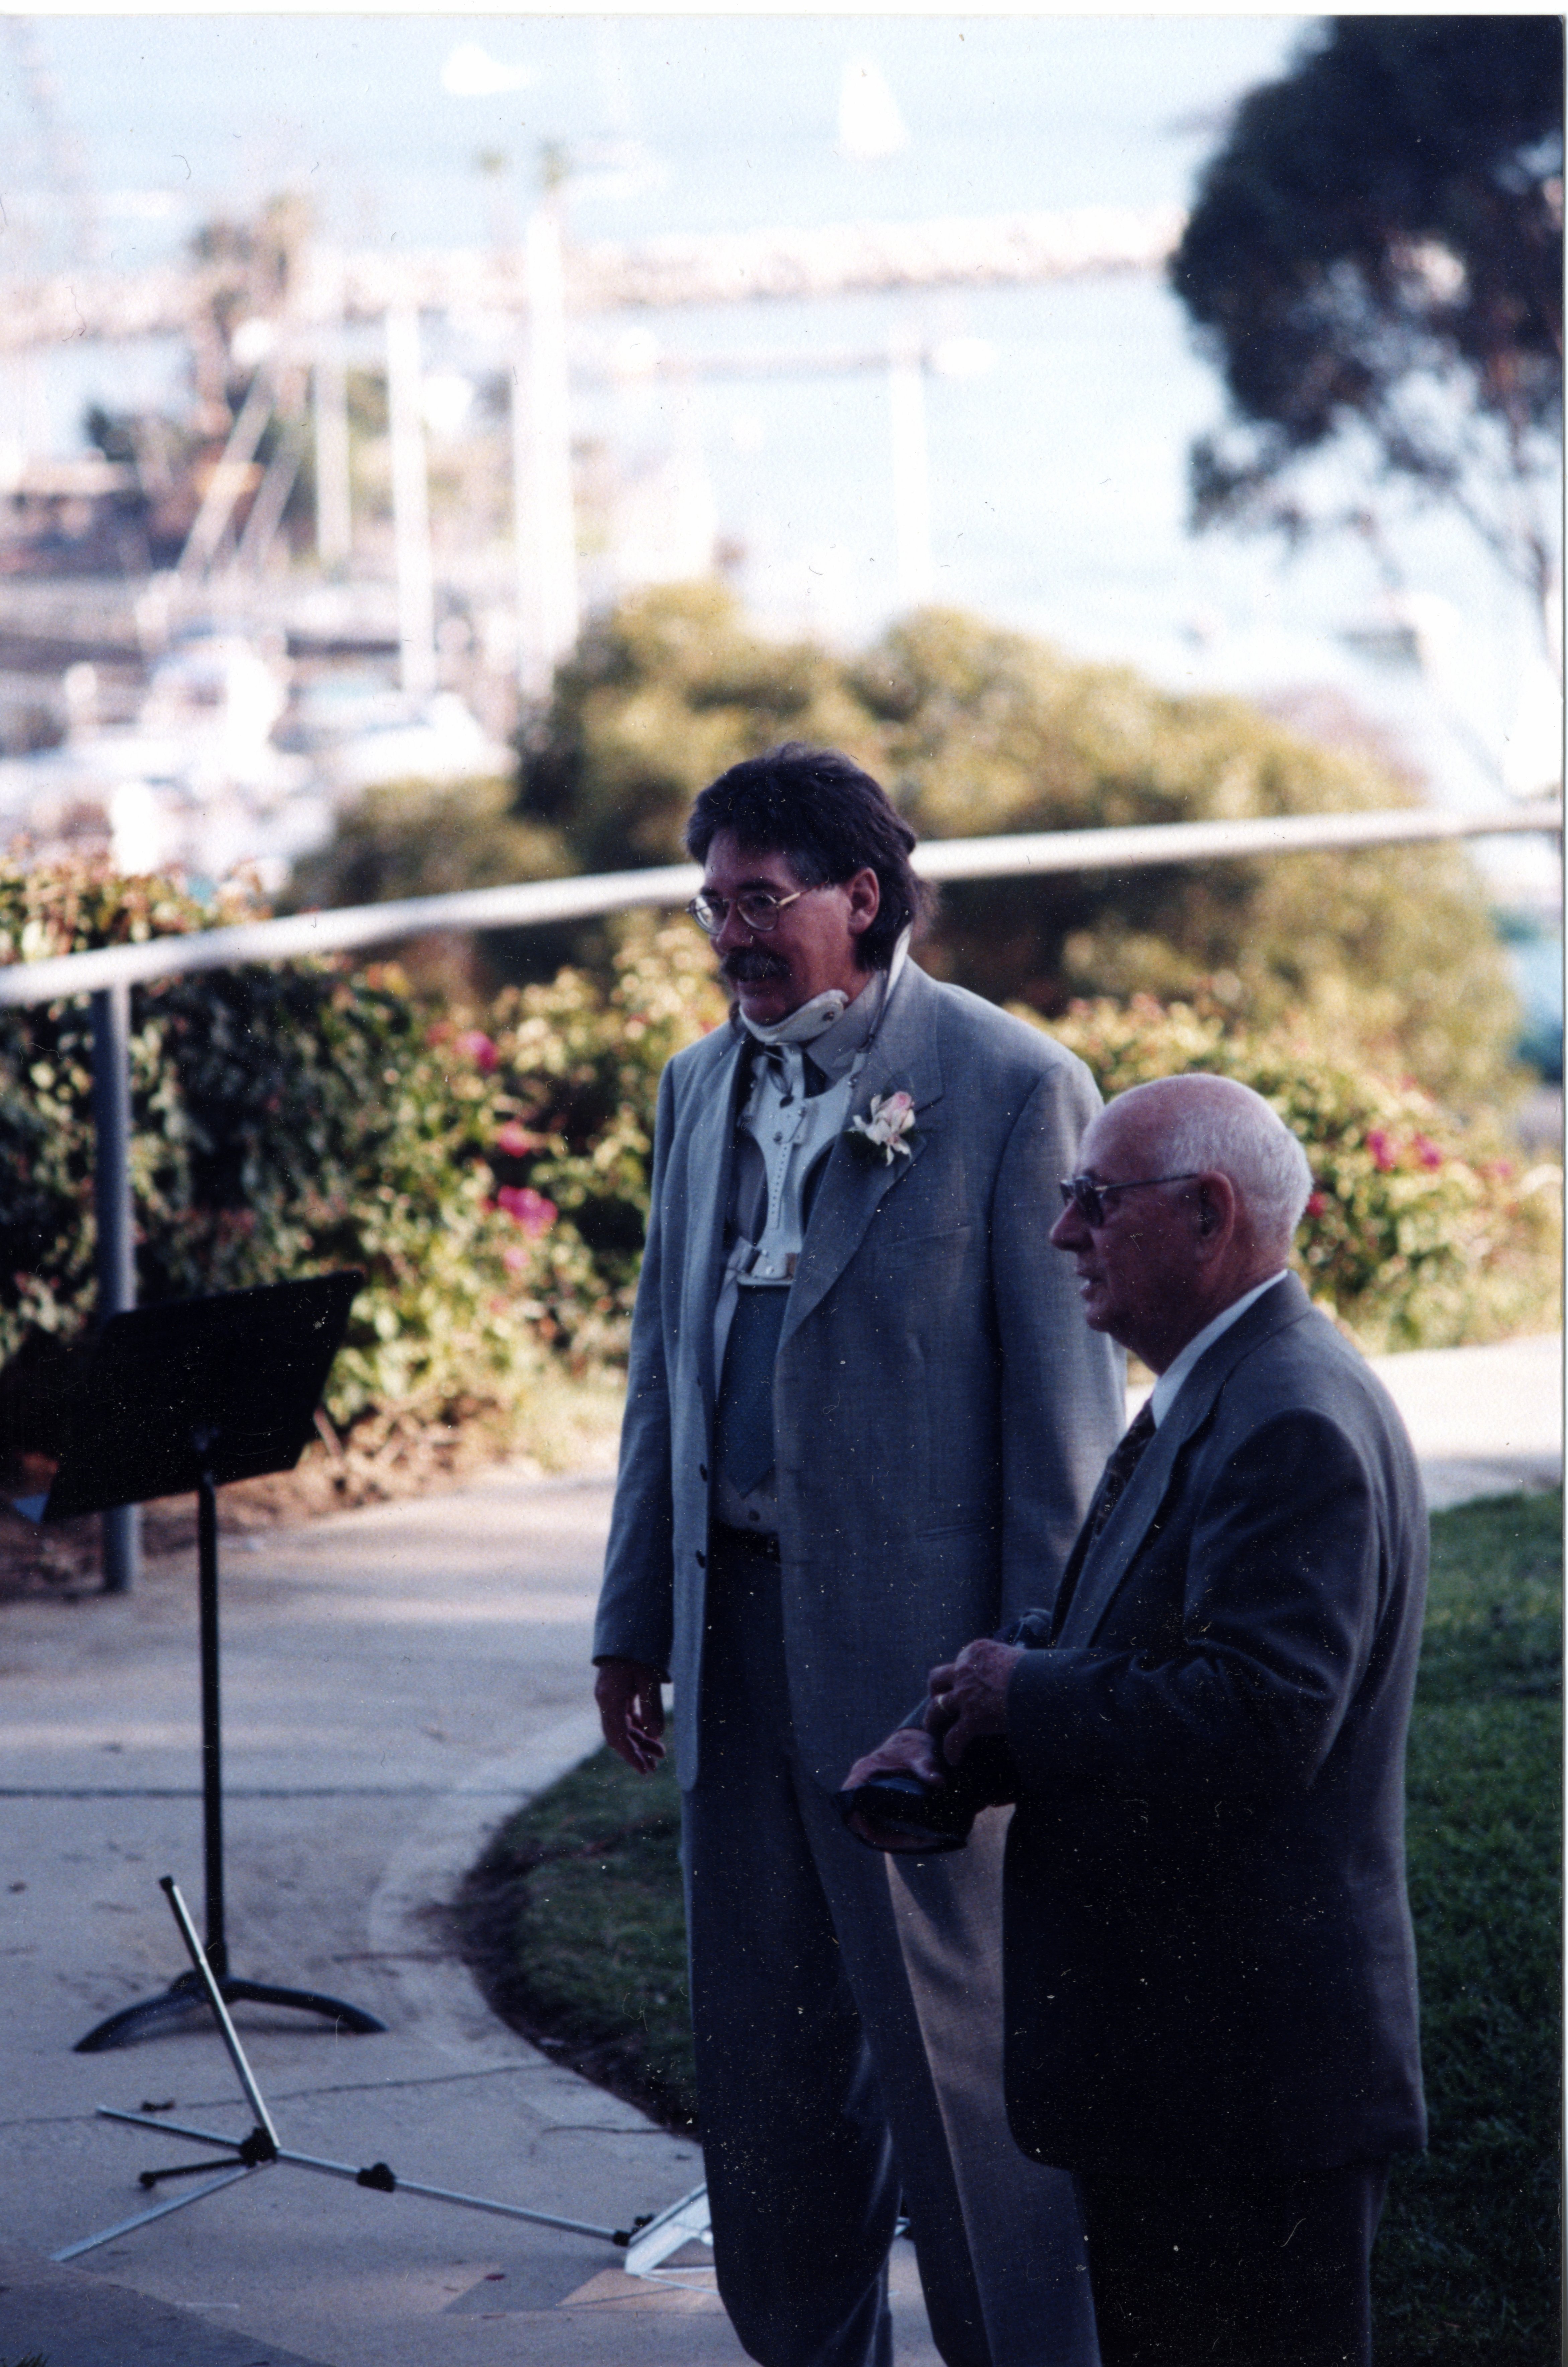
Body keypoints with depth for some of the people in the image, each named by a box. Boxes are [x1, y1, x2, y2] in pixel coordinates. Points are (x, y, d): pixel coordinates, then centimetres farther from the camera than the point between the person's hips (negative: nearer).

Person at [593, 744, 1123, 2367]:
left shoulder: (1013, 1088, -8)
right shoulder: (702, 1088, 12)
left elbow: (1067, 1397, -9)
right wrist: (634, 1616, 14)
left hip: (917, 1639, -7)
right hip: (739, 1626, 7)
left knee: (958, 2050, -1)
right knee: (765, 2052, 14)